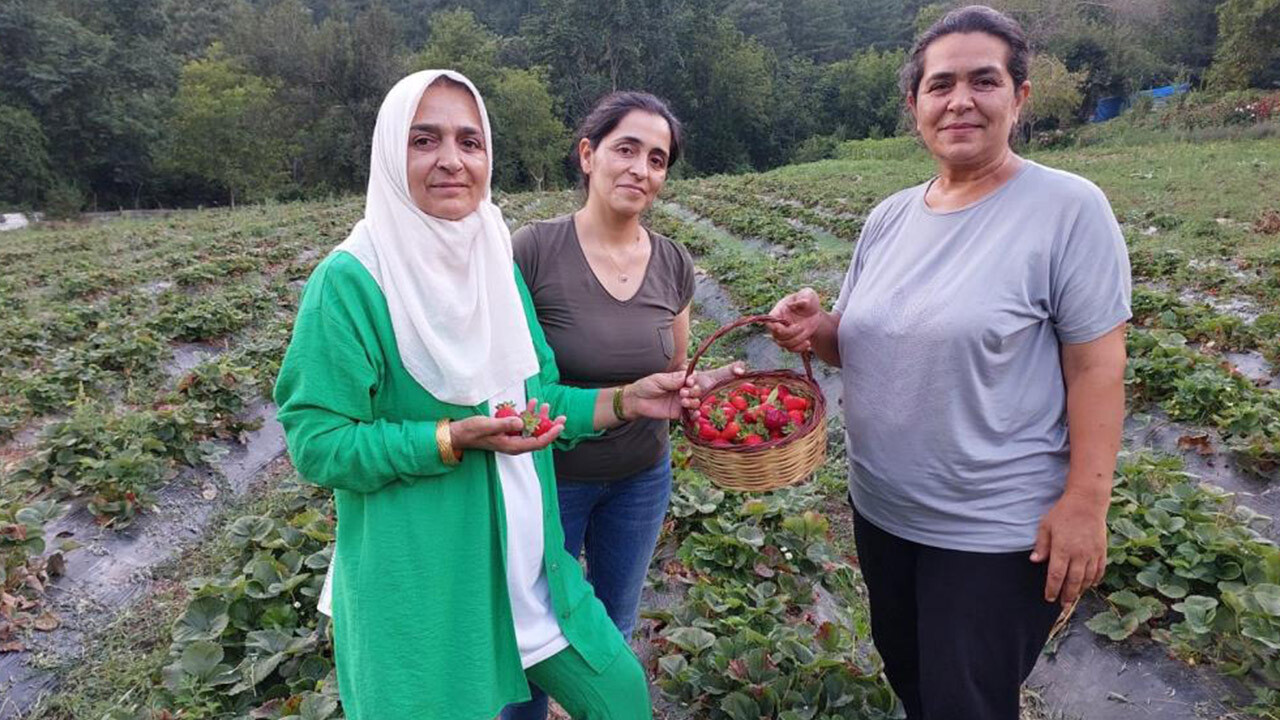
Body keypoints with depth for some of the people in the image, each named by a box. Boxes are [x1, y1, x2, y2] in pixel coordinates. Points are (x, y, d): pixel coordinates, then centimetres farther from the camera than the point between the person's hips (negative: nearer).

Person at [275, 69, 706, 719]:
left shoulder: (499, 265, 3)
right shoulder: (350, 281, -17)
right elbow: (317, 443, -16)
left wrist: (625, 401, -3)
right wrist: (455, 439, -25)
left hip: (524, 560, 6)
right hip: (418, 580, -6)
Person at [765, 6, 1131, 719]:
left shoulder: (1068, 207, -14)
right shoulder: (891, 216, 2)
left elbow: (1096, 367, -14)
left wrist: (1086, 502, -18)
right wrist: (816, 328, -11)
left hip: (998, 529, -6)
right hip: (881, 509, 6)